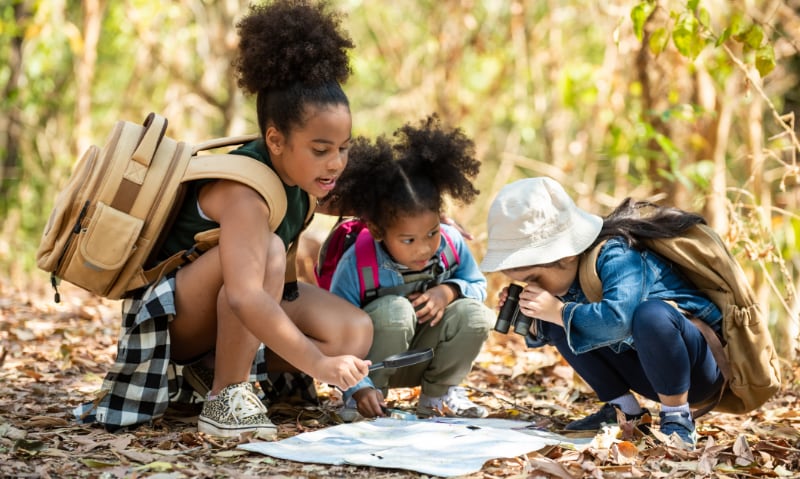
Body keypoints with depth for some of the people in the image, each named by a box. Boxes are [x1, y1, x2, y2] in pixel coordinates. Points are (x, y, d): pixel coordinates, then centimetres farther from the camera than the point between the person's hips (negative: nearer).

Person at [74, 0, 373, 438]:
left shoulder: (300, 177, -6)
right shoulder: (242, 192, -31)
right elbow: (244, 296, -44)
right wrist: (318, 363, -48)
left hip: (237, 320, 8)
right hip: (169, 317, -8)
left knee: (355, 333, -14)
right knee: (265, 248, -36)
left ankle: (217, 368, 2)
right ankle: (224, 396, -24)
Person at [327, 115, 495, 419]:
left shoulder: (452, 243, -13)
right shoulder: (356, 264, -26)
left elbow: (478, 285, 4)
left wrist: (449, 291, -20)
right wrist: (359, 388, -37)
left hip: (422, 357, 4)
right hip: (375, 361, -4)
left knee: (475, 315, -22)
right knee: (394, 310, -35)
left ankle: (439, 394, 2)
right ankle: (373, 391, -11)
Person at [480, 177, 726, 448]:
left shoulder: (616, 256, -26)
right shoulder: (568, 271, -3)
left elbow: (619, 318, -45)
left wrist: (558, 311, -34)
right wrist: (529, 317, -13)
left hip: (698, 365, -8)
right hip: (649, 370, 8)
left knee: (651, 314, -39)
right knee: (557, 324, -3)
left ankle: (678, 419, -20)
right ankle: (624, 410, 4)